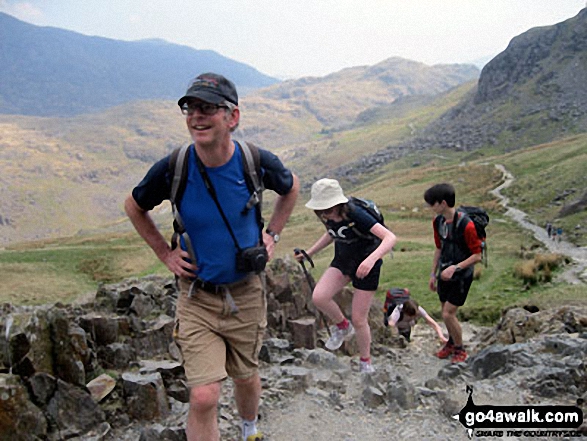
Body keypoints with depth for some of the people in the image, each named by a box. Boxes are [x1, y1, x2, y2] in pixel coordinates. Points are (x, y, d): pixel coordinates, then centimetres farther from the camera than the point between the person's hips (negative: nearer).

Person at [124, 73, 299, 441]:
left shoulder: (258, 163, -15)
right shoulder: (172, 169, -17)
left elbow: (291, 188, 10)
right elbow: (135, 207, 5)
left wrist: (272, 234, 4)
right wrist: (165, 253, 0)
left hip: (246, 292, 2)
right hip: (197, 296, -1)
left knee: (246, 377, 21)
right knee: (204, 397, -10)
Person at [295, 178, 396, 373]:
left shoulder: (355, 215, -30)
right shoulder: (327, 216, -9)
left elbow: (390, 237, -37)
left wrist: (371, 259, -52)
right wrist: (309, 252, 8)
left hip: (365, 265, -6)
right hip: (343, 259, 6)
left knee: (358, 320, -1)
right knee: (318, 297, -19)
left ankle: (366, 363, 26)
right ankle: (343, 326, 10)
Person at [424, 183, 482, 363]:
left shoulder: (466, 225, -24)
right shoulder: (438, 222, -1)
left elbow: (477, 256, -18)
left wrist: (455, 267, -26)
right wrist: (433, 274, 12)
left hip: (461, 276, -6)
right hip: (445, 274, 7)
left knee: (448, 314, -6)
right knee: (445, 312, 16)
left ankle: (459, 349, 16)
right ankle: (451, 342, 40)